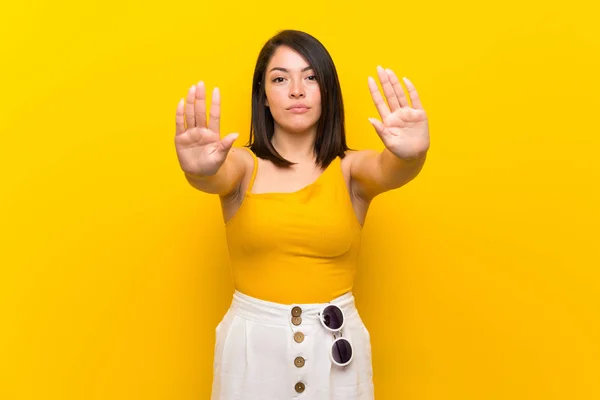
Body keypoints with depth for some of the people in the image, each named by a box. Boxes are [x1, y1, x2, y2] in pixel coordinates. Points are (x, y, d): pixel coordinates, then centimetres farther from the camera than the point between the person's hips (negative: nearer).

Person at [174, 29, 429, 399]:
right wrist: (199, 170, -49)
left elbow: (391, 170, -25)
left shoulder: (351, 168, -4)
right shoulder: (241, 165, -4)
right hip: (252, 342, 0)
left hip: (334, 345, 1)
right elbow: (215, 176, -26)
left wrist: (411, 155, -48)